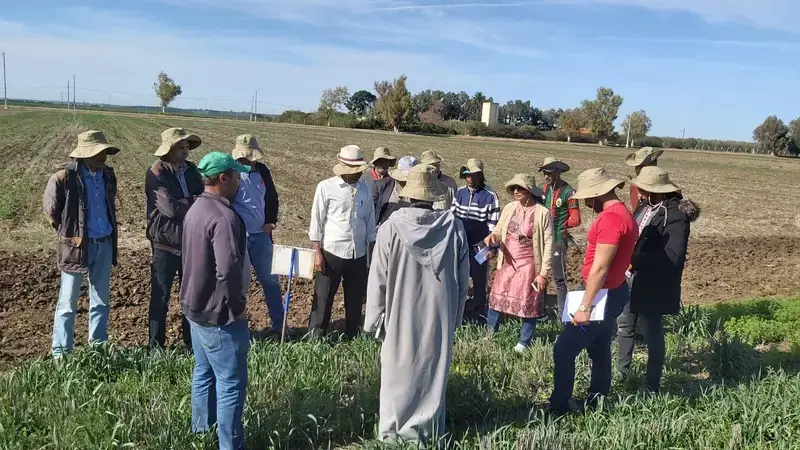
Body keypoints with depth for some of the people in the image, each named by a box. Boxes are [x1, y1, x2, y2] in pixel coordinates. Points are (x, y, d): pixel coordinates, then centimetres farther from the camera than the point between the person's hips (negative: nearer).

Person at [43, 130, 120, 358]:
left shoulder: (108, 175, 3)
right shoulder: (64, 177, -14)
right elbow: (50, 210, -3)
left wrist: (110, 231, 11)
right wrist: (68, 233, 4)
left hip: (104, 244, 5)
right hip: (76, 245, -5)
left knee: (101, 301, 14)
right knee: (68, 303, 4)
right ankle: (61, 353, 15)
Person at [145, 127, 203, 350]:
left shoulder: (191, 170, 6)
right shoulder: (157, 173, -12)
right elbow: (170, 208, -23)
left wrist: (183, 203, -16)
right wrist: (194, 202, -10)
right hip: (165, 244, -5)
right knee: (160, 297, 5)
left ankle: (191, 340, 27)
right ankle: (156, 346, 17)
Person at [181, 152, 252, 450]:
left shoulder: (196, 209, 8)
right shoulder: (223, 217, -24)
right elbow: (228, 269, -33)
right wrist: (236, 305, -18)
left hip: (196, 307, 10)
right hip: (219, 314, -10)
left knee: (204, 373, 22)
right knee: (231, 384, 1)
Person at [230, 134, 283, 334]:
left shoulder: (262, 170, 4)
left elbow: (272, 198, 16)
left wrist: (271, 221, 5)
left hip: (261, 235, 5)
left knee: (270, 279, 12)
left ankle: (278, 324, 24)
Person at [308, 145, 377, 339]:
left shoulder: (364, 189, 6)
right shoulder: (326, 187, -7)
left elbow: (369, 222, 12)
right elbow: (317, 222, -6)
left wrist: (373, 253, 11)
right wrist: (318, 253, -9)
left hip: (358, 254, 4)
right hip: (332, 252, -4)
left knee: (355, 299, 13)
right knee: (323, 298, 2)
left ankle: (352, 336, 27)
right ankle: (314, 337, 12)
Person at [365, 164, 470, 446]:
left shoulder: (392, 227, -15)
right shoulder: (454, 227, -8)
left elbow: (378, 279, -9)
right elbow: (463, 280, 1)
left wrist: (375, 320, 3)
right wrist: (454, 318, 13)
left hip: (401, 317, -1)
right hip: (440, 316, 2)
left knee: (399, 374, 12)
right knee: (433, 373, 14)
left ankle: (394, 433, 23)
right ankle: (429, 431, 25)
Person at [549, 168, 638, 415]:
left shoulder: (611, 218, -22)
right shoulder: (621, 213, 12)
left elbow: (600, 268, -25)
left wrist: (585, 306, -22)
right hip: (610, 294, 11)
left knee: (563, 350, -4)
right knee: (599, 351, 17)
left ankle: (559, 405, 5)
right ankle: (596, 402, 27)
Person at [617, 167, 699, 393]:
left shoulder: (676, 214, -21)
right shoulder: (646, 206, 3)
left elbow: (673, 256, -27)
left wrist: (635, 261, -24)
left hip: (653, 286, -8)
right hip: (631, 280, 8)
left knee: (652, 334, 7)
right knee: (625, 325, 21)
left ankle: (652, 386, 23)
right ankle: (622, 372, 40)